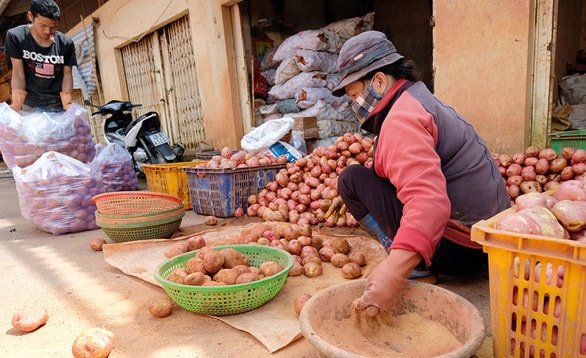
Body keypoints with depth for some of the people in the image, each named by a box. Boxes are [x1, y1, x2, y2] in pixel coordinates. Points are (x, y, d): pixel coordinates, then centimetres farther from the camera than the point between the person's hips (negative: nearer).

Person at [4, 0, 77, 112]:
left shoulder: (66, 43, -1)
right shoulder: (15, 36, -4)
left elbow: (67, 74, -2)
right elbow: (18, 74, -7)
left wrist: (67, 106, -16)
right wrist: (15, 106, -18)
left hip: (58, 105, 1)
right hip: (30, 105, -1)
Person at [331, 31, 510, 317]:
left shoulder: (400, 119, -19)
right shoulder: (422, 99, 13)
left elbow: (429, 202, -34)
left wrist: (395, 270, -43)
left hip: (456, 247, -10)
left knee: (352, 179, -9)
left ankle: (418, 270, -9)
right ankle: (417, 262, 12)